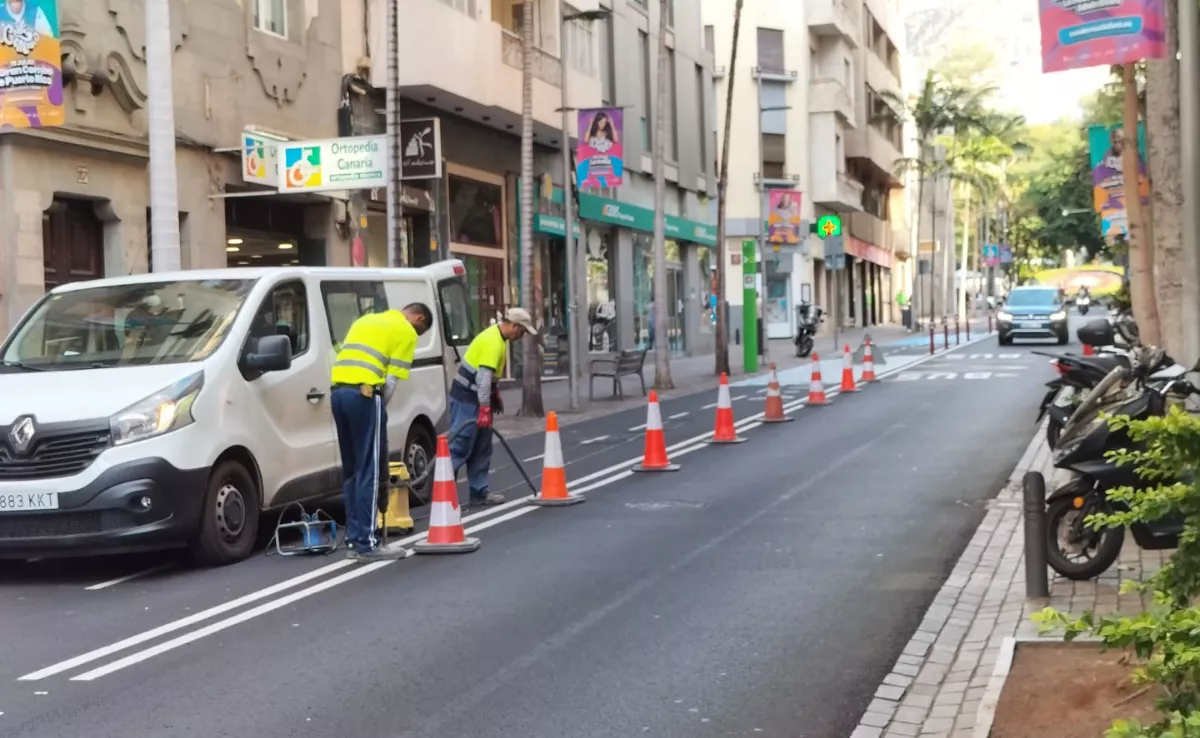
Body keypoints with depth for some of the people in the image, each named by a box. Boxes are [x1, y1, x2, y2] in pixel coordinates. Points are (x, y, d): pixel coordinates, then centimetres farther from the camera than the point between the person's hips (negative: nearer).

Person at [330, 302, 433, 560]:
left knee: (351, 470, 15)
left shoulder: (366, 320, 28)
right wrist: (380, 408, 7)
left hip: (338, 390, 8)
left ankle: (353, 538, 17)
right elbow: (391, 380, -3)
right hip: (364, 393, -8)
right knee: (369, 472, -3)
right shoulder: (406, 331, 5)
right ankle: (365, 544, -4)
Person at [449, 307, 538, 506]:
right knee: (460, 446, -9)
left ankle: (480, 492, 14)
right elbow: (483, 377, -28)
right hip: (467, 399, -10)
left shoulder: (496, 337, 11)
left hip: (473, 397, 10)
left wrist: (495, 394, 24)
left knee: (481, 448, 11)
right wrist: (484, 409, -30)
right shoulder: (493, 342, -21)